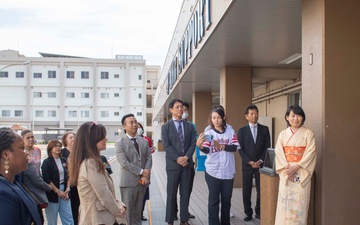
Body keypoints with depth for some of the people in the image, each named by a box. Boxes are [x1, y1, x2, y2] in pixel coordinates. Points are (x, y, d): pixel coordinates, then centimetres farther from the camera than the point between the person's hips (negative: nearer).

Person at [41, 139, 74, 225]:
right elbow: (46, 180, -11)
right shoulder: (47, 162, -5)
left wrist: (67, 188, -1)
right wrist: (57, 191, -11)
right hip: (52, 194, -5)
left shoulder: (63, 161, 10)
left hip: (64, 192, 5)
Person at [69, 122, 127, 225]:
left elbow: (108, 190, 12)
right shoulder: (90, 163, -20)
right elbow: (104, 195, -21)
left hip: (97, 216, 9)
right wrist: (118, 212, -7)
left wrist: (119, 206, 0)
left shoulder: (90, 162, 12)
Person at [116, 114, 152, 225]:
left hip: (142, 180, 5)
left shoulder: (144, 141, 11)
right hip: (128, 181, -5)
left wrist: (145, 175, -10)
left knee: (138, 210, 15)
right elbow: (124, 163, -15)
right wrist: (142, 172, -15)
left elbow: (149, 158, 5)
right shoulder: (120, 143, -7)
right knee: (127, 210, 4)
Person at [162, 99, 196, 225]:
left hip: (187, 163, 3)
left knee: (185, 193, 7)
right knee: (171, 193, 3)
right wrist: (178, 158, -15)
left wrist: (186, 157, -12)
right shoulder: (166, 127, 2)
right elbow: (166, 145, -7)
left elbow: (193, 143, 3)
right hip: (173, 164, -3)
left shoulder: (189, 126, 11)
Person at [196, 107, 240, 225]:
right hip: (213, 171, -2)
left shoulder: (230, 132, 3)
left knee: (226, 199, 14)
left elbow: (235, 147, -6)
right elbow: (206, 150, -16)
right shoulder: (209, 133, -2)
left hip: (228, 171, 2)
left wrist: (221, 146, -20)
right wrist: (200, 146, -37)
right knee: (214, 199, 2)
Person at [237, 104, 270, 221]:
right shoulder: (242, 131, 4)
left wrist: (261, 161, -8)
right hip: (247, 164, 0)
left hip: (261, 164, 1)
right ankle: (248, 213, 13)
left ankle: (259, 212, 16)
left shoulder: (264, 129, 6)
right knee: (246, 190, 3)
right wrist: (250, 162, -11)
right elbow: (241, 149, -1)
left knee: (261, 189, 2)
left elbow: (267, 147, 3)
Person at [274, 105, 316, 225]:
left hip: (302, 174, -2)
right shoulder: (283, 134, 8)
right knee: (285, 203, 2)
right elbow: (278, 153, 2)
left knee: (300, 204, -3)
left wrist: (296, 167, -15)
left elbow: (311, 152, -7)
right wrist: (286, 168, -13)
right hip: (286, 173, 2)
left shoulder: (308, 133, 1)